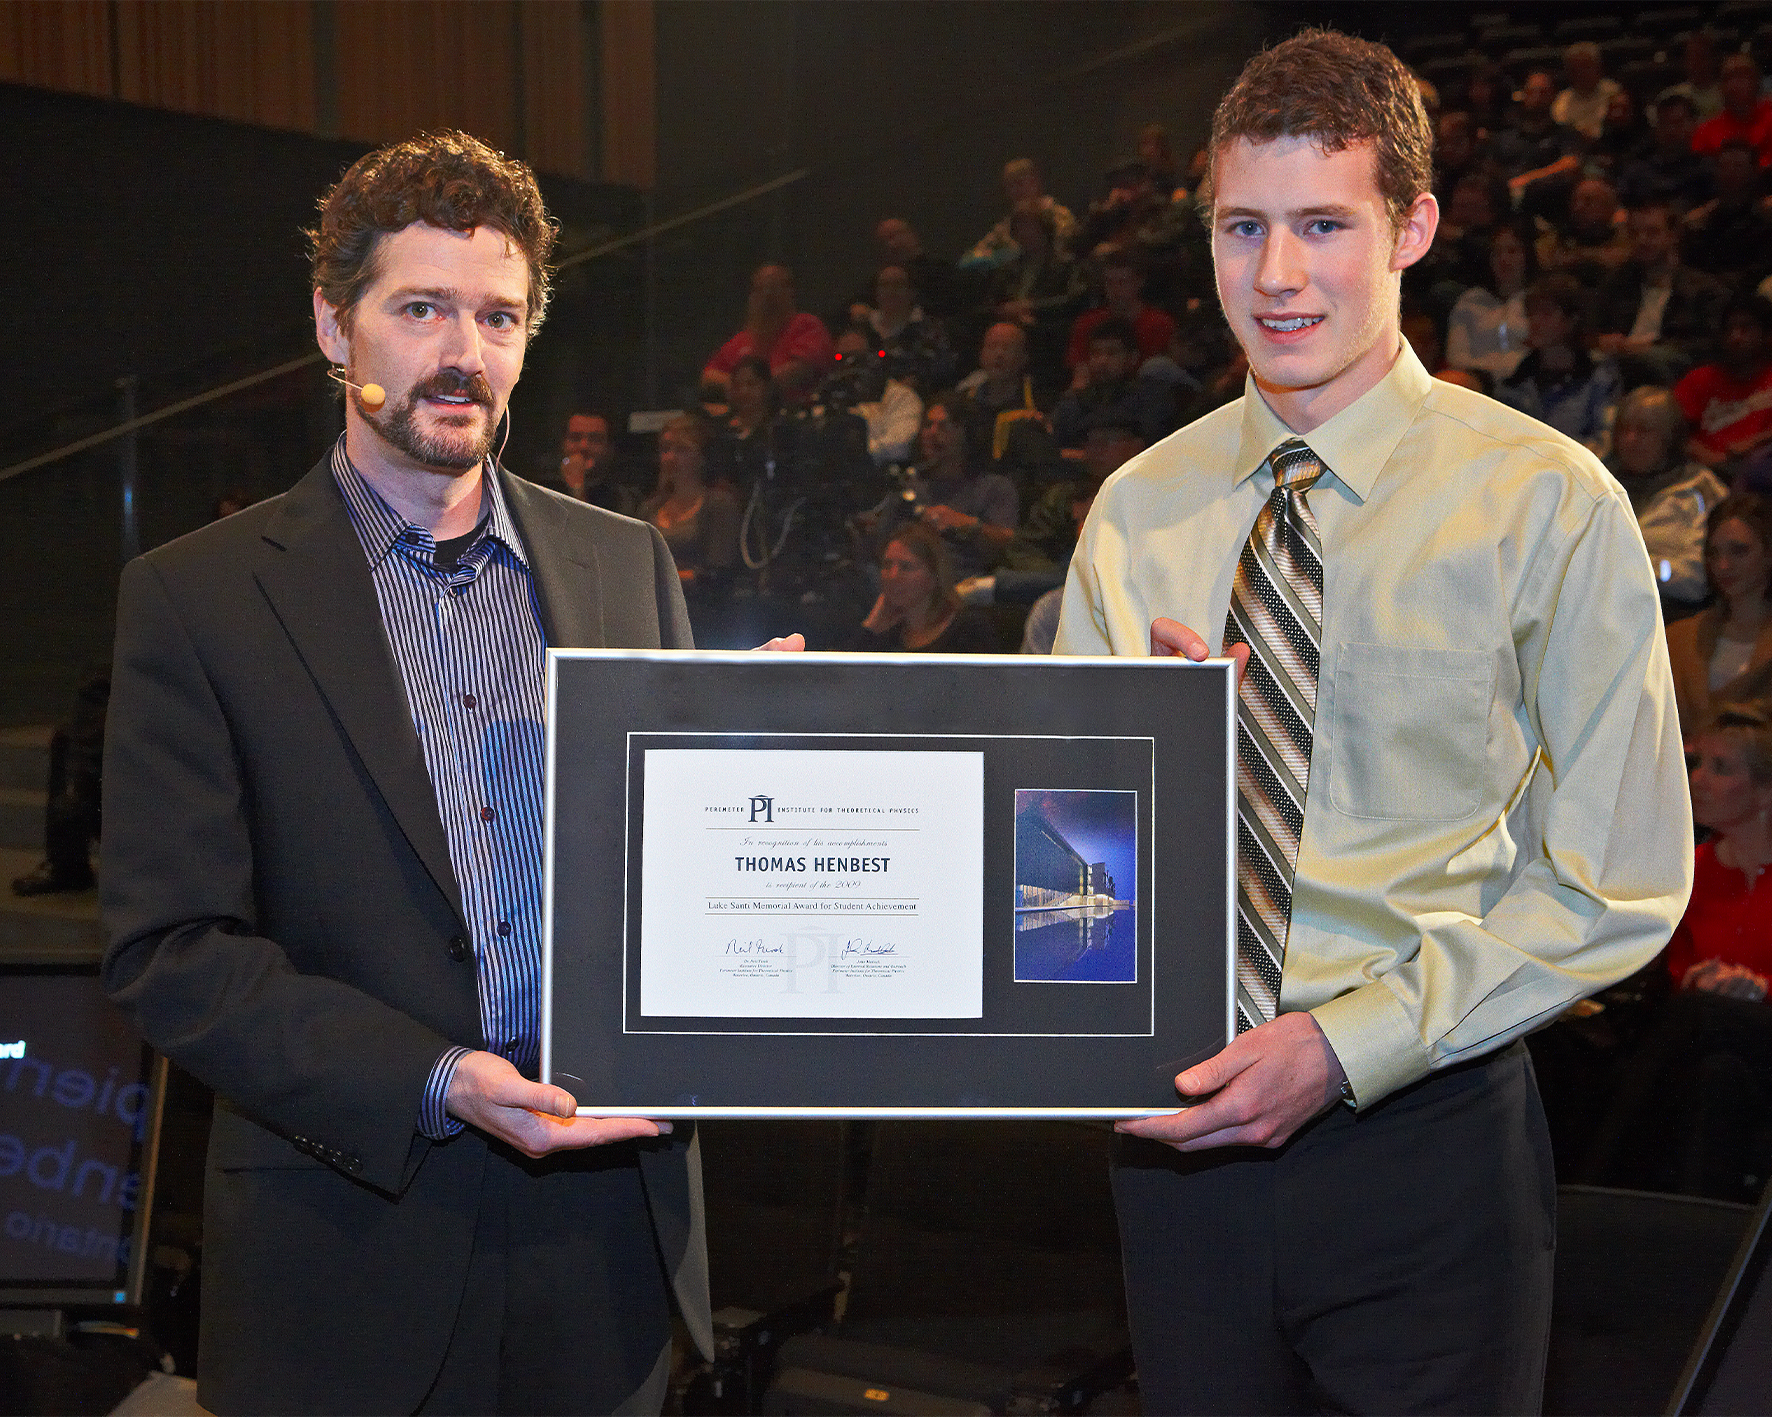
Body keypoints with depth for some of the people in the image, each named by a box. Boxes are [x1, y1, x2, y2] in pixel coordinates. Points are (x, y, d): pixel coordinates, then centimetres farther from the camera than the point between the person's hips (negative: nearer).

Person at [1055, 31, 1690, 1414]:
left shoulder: (1546, 505, -7)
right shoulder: (1139, 510, 5)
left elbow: (1619, 887, -7)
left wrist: (1345, 1046, -16)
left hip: (1422, 1131, -3)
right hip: (1181, 1126, 3)